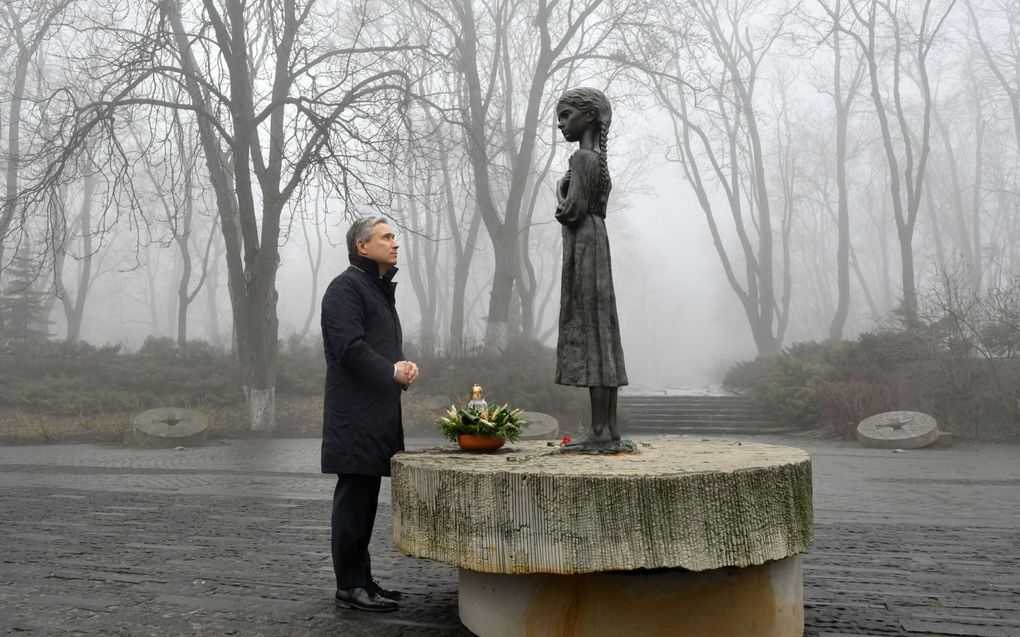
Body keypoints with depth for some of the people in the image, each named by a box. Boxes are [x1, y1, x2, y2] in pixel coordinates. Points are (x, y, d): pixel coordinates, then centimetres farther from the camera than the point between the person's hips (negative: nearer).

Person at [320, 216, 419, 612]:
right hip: (355, 412, -9)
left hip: (379, 412, 10)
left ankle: (361, 579, 20)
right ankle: (350, 587, 2)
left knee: (366, 498, 13)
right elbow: (349, 346, -19)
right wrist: (392, 372, -10)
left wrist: (404, 366, 5)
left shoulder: (381, 289, 22)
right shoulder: (345, 288, -9)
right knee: (354, 497, -5)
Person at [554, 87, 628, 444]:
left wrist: (560, 208, 2)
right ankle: (609, 428, 9)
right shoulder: (599, 160, 20)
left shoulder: (582, 157, -9)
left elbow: (574, 209, -17)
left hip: (583, 245, -10)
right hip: (595, 241, 10)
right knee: (600, 334, 7)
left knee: (589, 331, -10)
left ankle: (600, 430, -10)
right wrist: (567, 209, 11)